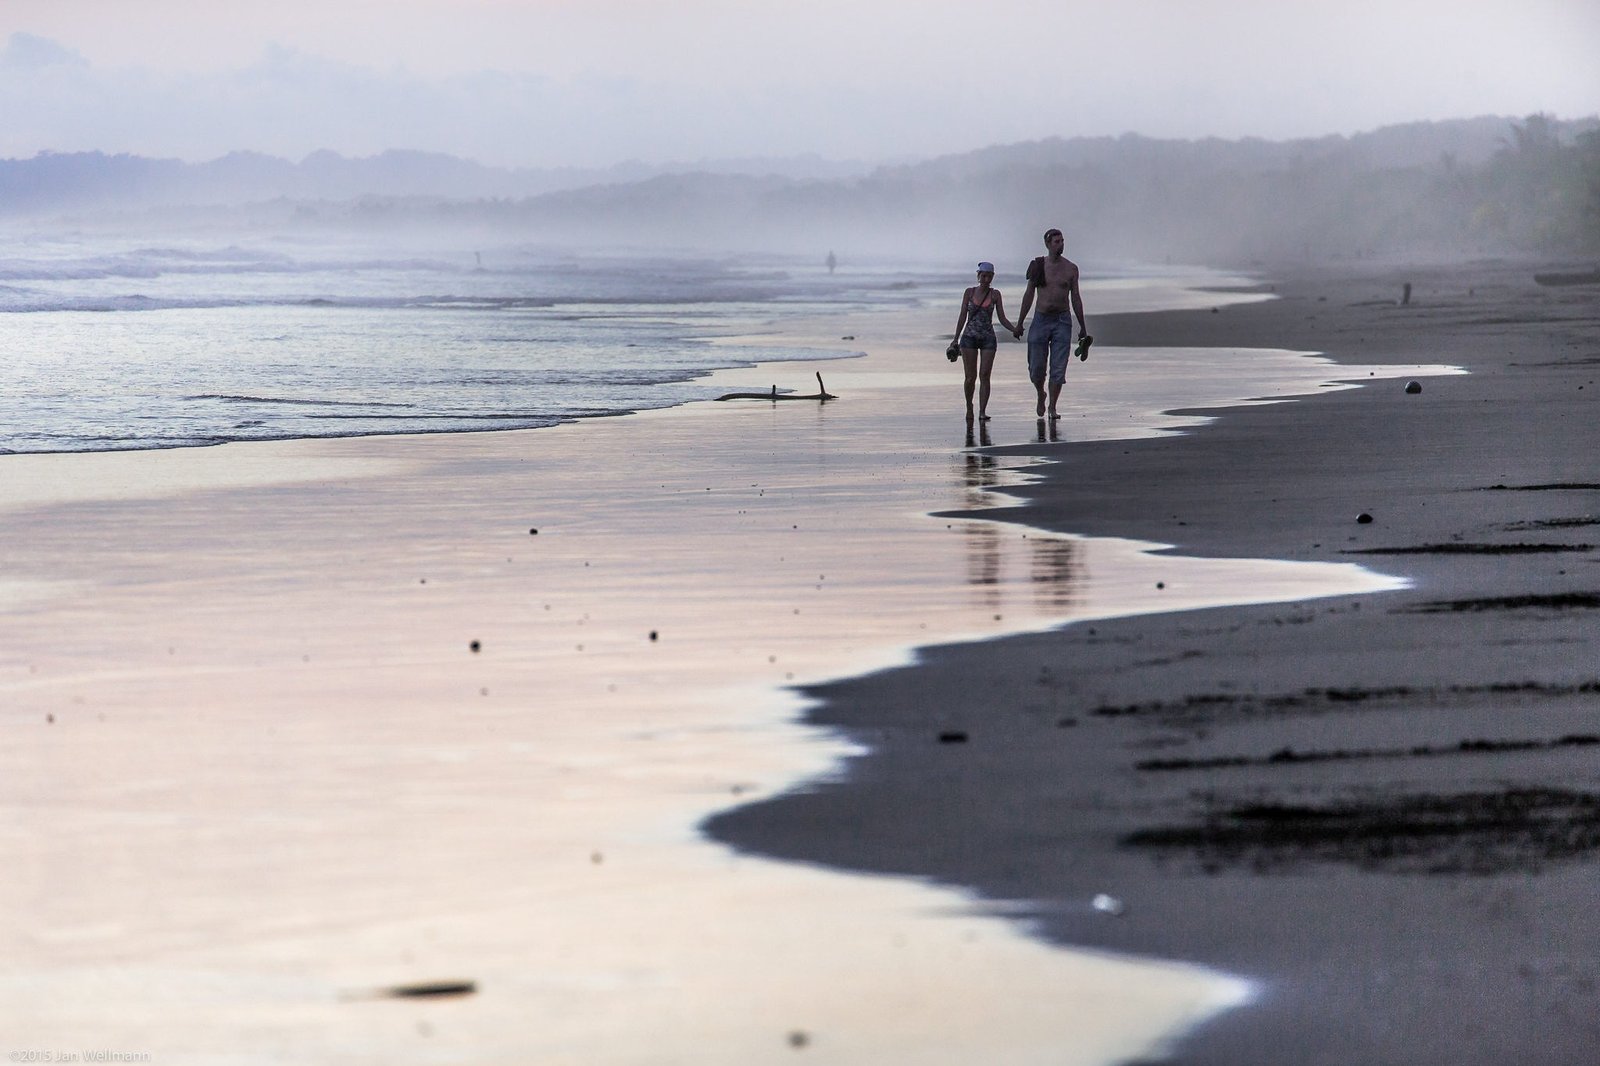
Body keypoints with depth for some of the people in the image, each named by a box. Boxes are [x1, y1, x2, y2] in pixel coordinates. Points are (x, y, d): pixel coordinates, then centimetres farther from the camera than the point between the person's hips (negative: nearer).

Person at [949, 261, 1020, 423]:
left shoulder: (995, 294, 3)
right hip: (969, 337, 0)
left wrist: (1014, 329, -15)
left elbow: (1002, 318, 3)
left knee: (984, 376, -9)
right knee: (971, 377, -1)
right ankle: (969, 406, 23)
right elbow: (962, 317, 4)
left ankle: (982, 412, -10)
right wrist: (956, 340, 0)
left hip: (988, 338, 0)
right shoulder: (970, 292, 3)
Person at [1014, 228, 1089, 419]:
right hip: (1041, 319, 0)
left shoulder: (1071, 268, 3)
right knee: (1036, 369, 1)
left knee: (1058, 369, -4)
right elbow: (1029, 295, 6)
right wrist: (1020, 323, 4)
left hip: (1062, 320, 0)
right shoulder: (1038, 266, 1)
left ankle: (1052, 407, 4)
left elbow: (1075, 298, 7)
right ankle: (1041, 396, 29)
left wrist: (1082, 327, 7)